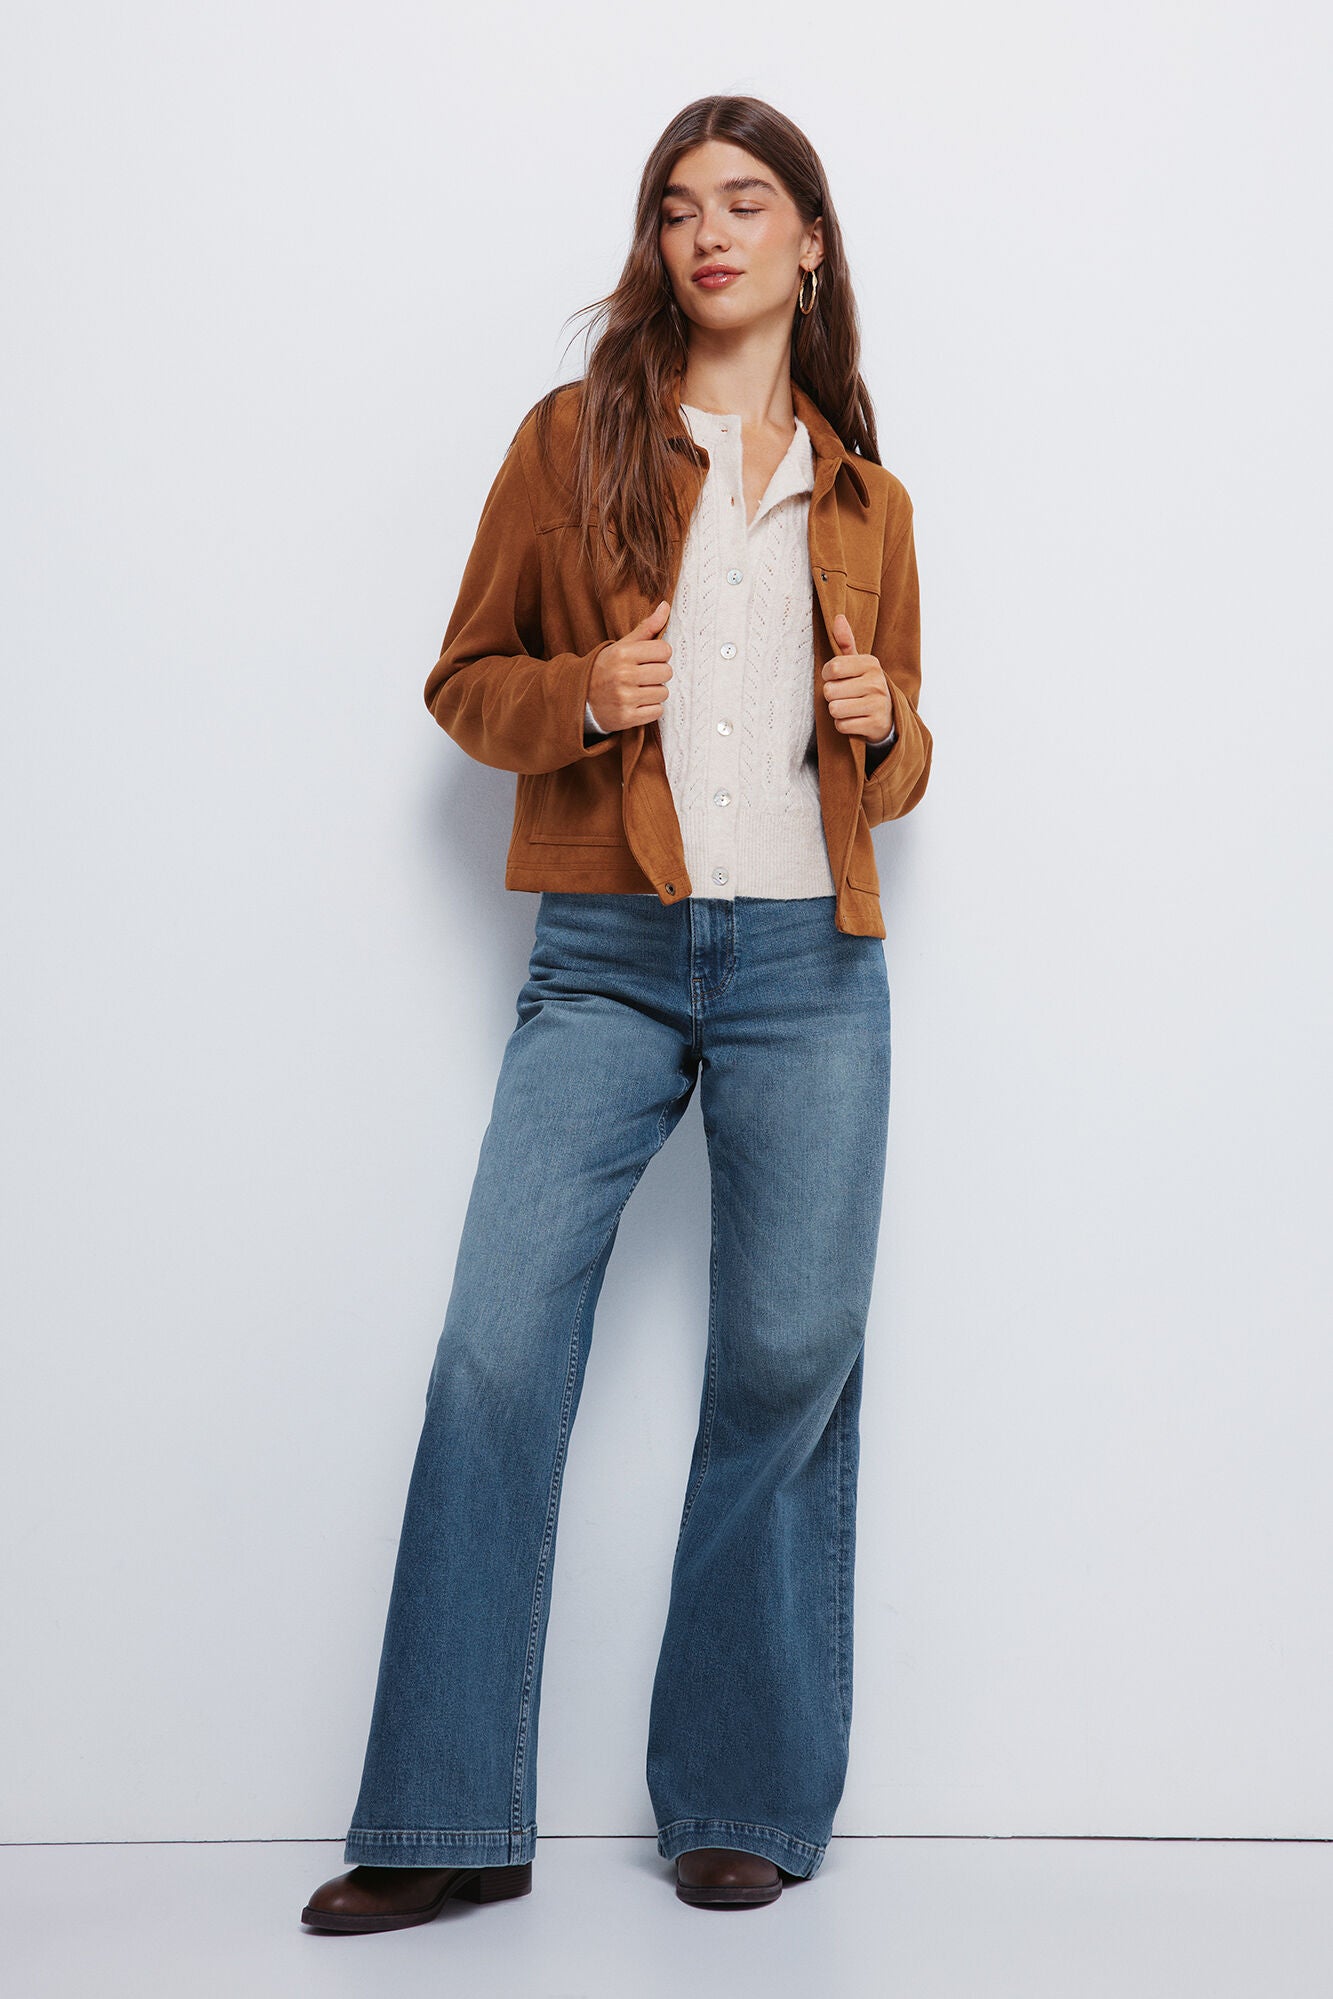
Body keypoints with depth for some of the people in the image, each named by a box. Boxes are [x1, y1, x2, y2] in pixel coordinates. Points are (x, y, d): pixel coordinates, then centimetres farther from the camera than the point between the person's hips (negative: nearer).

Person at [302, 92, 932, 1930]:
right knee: (497, 1346, -9)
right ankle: (452, 1824, 3)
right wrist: (583, 692, -10)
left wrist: (885, 726, -1)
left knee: (793, 1361, 1)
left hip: (810, 967, 2)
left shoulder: (866, 501, 16)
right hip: (609, 953, -1)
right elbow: (464, 679, 10)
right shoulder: (576, 437, 9)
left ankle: (747, 1805, 16)